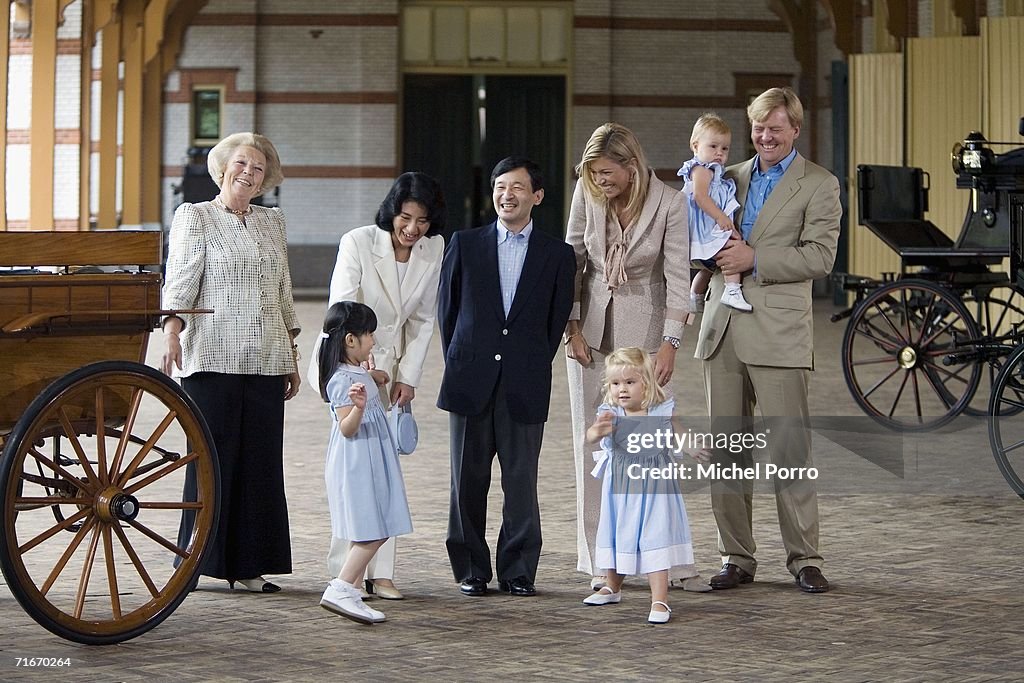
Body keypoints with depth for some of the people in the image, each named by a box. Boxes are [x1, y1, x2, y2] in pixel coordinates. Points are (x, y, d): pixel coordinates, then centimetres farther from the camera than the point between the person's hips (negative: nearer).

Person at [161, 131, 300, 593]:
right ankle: (198, 560, 3)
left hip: (266, 362, 5)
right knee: (213, 456, -5)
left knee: (261, 461, 3)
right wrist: (172, 333, -23)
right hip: (213, 358, -5)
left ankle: (247, 565, 8)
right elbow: (181, 279, -8)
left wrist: (291, 358, 19)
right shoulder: (195, 217, 3)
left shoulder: (272, 222, 17)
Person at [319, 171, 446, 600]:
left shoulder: (434, 249, -4)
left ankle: (380, 572, 5)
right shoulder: (357, 243, -18)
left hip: (393, 364, 5)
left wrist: (407, 376, -4)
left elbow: (423, 320, 3)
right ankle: (347, 568, -11)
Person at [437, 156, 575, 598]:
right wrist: (459, 363, 7)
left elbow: (557, 321, 9)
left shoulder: (557, 255, 6)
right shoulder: (464, 245, 7)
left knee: (521, 481, 1)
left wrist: (534, 367, 4)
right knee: (468, 480, 5)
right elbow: (447, 309, 10)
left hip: (525, 387, -1)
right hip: (471, 381, 1)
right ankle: (471, 569, 14)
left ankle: (518, 571, 10)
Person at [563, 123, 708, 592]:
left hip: (643, 327, -3)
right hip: (590, 328, 3)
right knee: (592, 443, 3)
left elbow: (678, 276, -13)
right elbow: (573, 258, 3)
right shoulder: (587, 193, -5)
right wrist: (571, 326, -1)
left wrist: (670, 343, -19)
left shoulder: (670, 204, -13)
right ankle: (600, 562, 9)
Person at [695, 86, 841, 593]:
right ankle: (736, 557, 13)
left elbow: (819, 256, -9)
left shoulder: (819, 185, 1)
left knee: (789, 449, -6)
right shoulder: (731, 177, 17)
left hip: (779, 329, -5)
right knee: (726, 450, 6)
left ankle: (804, 559, 2)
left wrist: (754, 259, -16)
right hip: (722, 328, 5)